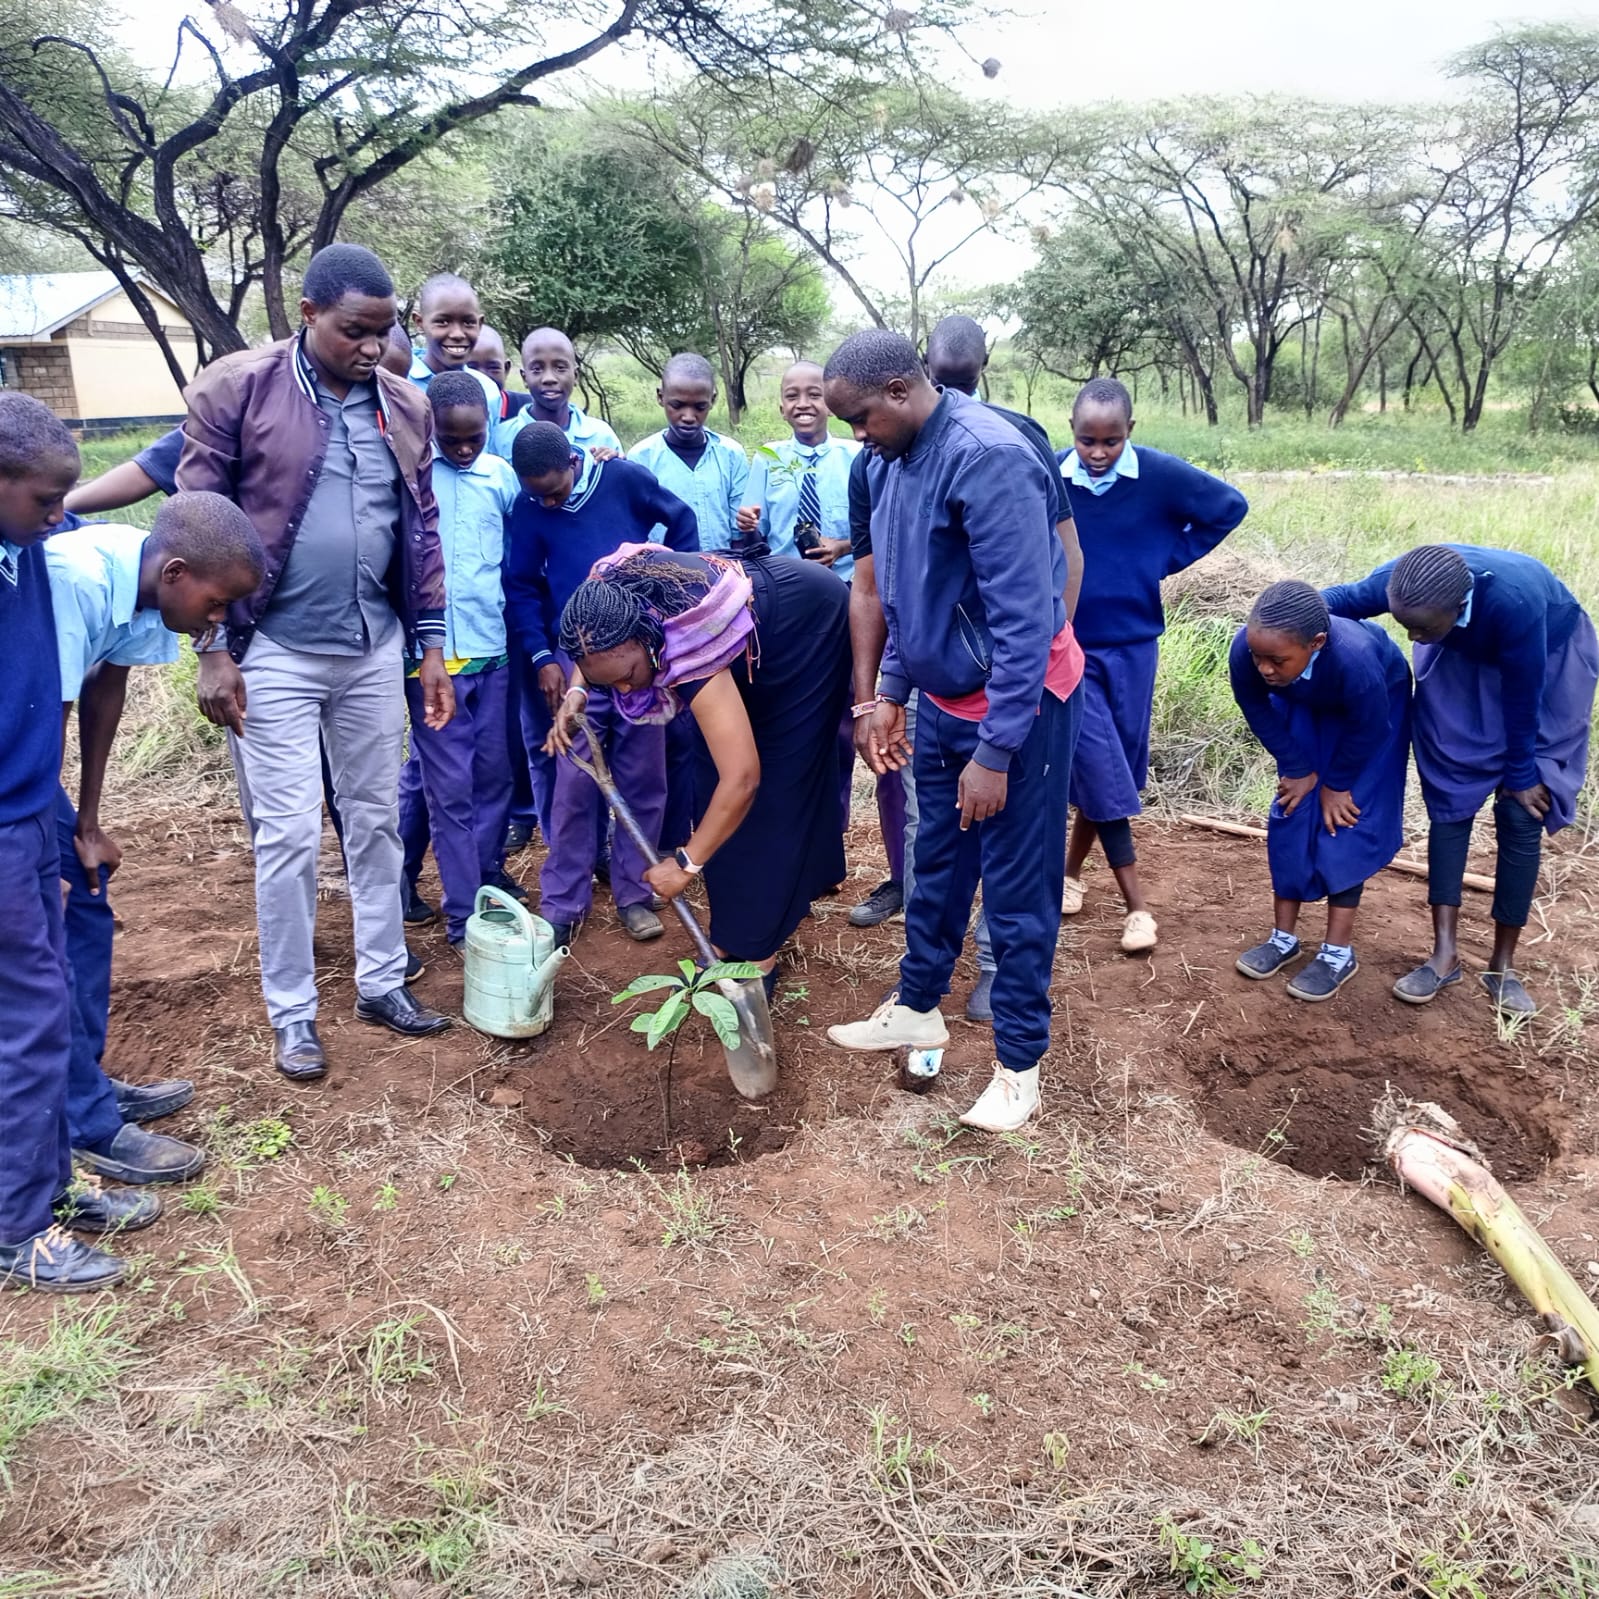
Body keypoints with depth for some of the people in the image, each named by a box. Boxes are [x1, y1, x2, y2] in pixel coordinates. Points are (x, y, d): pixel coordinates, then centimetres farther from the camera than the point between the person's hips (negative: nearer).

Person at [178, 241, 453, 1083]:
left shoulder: (405, 406, 6)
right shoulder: (235, 388, -7)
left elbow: (422, 531, 11)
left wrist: (430, 645, 8)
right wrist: (212, 650, -9)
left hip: (374, 649, 4)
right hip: (275, 651, -4)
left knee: (376, 820, 12)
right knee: (289, 833, 0)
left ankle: (381, 982, 26)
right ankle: (291, 1012, 15)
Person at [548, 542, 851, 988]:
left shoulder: (690, 647, -43)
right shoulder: (607, 595, -24)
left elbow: (743, 778, -43)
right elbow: (592, 648, 3)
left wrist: (685, 863, -33)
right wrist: (576, 691, -16)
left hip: (811, 627, -7)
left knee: (778, 785, -7)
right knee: (714, 770, 5)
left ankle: (759, 950, 1)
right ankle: (729, 935, 14)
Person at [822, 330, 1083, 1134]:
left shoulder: (988, 457, -25)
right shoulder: (895, 461, 2)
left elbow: (1023, 617, -26)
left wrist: (995, 752, -25)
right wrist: (892, 691, 13)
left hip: (1018, 704, -8)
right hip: (942, 700, 8)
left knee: (1017, 891, 3)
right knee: (936, 867, 20)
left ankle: (1019, 1066, 17)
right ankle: (917, 1007, 38)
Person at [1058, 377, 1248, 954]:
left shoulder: (1160, 474, -8)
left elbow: (1230, 505, 5)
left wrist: (1171, 558, -1)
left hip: (1132, 645, 2)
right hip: (1067, 646, -2)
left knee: (1115, 771, 10)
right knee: (1102, 773, -4)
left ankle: (1072, 870, 31)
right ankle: (1137, 906, 4)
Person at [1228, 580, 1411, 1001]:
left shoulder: (1355, 659, -46)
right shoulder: (1244, 651, -37)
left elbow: (1367, 731, -25)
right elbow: (1260, 715, -15)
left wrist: (1335, 784, -11)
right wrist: (1300, 770, -9)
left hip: (1375, 704, -3)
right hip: (1301, 703, 3)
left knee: (1344, 820, -7)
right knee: (1292, 810, 0)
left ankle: (1339, 952, 3)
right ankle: (1284, 936, 13)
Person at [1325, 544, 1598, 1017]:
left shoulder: (1514, 600, -43)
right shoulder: (1401, 581, -32)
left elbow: (1523, 695, -28)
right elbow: (1346, 598, -10)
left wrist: (1520, 772, -15)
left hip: (1548, 662, -3)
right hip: (1463, 658, 4)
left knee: (1520, 814, -5)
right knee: (1449, 800, -3)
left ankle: (1502, 965, 7)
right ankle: (1445, 953, 3)